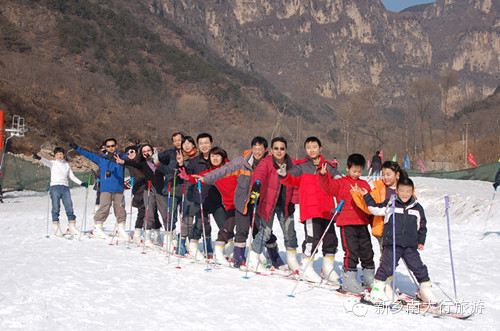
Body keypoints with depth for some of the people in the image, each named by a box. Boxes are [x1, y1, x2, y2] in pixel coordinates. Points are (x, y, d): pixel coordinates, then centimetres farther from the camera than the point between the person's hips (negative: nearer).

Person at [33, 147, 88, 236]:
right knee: (56, 208, -5)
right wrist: (39, 158, -35)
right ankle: (56, 229, -2)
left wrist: (81, 183, 14)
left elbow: (72, 176, 23)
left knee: (69, 208, -1)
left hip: (65, 188, 3)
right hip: (55, 187, -3)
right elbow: (46, 162, -14)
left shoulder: (66, 165, 17)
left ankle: (72, 228, 5)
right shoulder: (53, 163, 7)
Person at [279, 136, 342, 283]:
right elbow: (292, 179, -2)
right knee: (312, 239, -13)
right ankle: (306, 267, 1)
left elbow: (337, 179, 13)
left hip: (326, 210, 4)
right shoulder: (301, 166, 7)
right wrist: (284, 175, -23)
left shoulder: (328, 166, 15)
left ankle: (328, 269, 22)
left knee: (331, 239, 7)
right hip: (310, 210, -4)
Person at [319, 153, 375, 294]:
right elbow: (329, 186, -16)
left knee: (367, 251, 12)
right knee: (351, 252, -9)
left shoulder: (365, 184, 15)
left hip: (362, 223, 5)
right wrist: (323, 176, -34)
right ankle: (349, 281, 0)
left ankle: (370, 279, 27)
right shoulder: (341, 183, 0)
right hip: (347, 224, -5)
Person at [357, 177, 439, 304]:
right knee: (387, 266, -7)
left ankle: (425, 290, 24)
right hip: (392, 244, -3)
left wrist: (421, 241, 14)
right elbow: (375, 209, 4)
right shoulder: (390, 204, 1)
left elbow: (422, 226, 19)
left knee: (419, 267, 6)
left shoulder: (417, 208, 10)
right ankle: (377, 290, 6)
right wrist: (366, 196, -1)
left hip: (410, 246, 3)